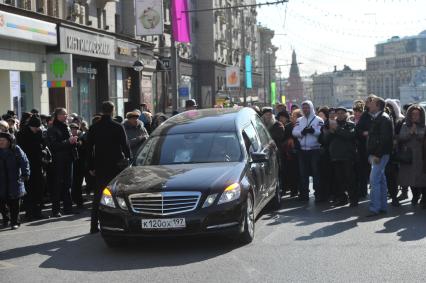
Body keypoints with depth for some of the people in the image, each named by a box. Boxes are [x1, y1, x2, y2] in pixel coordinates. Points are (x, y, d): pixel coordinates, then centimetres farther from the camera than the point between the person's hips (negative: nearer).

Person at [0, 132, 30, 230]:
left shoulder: (16, 150, -3)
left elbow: (24, 162, -5)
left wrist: (25, 174, -14)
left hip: (15, 181, -3)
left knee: (14, 203, 1)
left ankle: (15, 222, 11)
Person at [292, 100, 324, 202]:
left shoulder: (318, 120, 1)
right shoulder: (299, 120, 14)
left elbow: (322, 132, -11)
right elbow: (294, 132, 2)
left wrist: (313, 131, -25)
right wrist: (302, 132, -16)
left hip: (315, 149, -4)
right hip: (302, 150, 4)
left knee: (316, 171, -3)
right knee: (303, 172, 7)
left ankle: (318, 192, 3)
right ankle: (304, 193, 14)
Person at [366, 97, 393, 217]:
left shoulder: (384, 119, -11)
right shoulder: (375, 118, 18)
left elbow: (385, 139, -20)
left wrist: (377, 155, -23)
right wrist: (371, 154, 14)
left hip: (380, 155, -10)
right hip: (375, 155, 10)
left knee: (374, 180, -13)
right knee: (381, 180, 12)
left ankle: (374, 208, -12)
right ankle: (383, 206, 18)